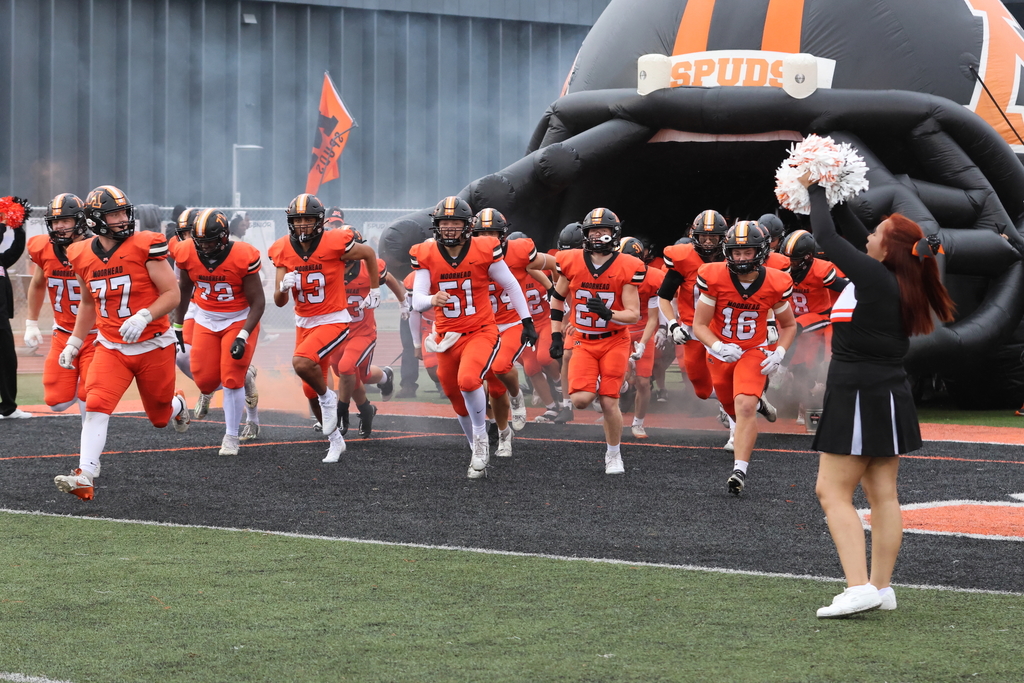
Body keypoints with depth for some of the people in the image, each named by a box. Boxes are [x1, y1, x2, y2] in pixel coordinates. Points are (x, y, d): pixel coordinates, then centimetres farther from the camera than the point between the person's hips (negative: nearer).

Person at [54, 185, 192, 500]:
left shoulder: (145, 246, -14)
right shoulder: (83, 256, 0)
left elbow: (172, 294, -12)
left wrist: (144, 316, -27)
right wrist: (74, 343, 14)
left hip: (153, 346, -2)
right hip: (111, 347, 2)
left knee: (160, 416, 14)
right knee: (96, 406, -20)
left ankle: (177, 404, 52)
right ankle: (85, 477, -23)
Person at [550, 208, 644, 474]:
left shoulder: (627, 268, -11)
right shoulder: (571, 263, -5)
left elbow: (634, 315, -11)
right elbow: (558, 298, 11)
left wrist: (608, 314, -30)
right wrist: (556, 336, 6)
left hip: (615, 342, -1)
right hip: (583, 342, 1)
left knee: (609, 403, -5)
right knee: (580, 400, -16)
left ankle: (613, 455, 16)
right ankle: (596, 385, 21)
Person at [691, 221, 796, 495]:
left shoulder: (775, 284, -14)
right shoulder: (714, 278, -18)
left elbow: (789, 325, 4)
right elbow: (699, 325, -13)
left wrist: (779, 353, -13)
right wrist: (718, 347, -32)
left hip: (754, 351, -2)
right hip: (721, 351, 2)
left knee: (744, 406, -21)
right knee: (734, 409, 16)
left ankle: (740, 471, -21)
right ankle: (758, 403, 53)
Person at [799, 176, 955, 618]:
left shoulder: (874, 277, -19)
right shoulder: (898, 281, 5)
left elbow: (826, 238, -10)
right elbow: (852, 235, 20)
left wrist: (814, 190, 3)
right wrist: (832, 195, 21)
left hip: (860, 397, -9)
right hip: (888, 397, 9)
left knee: (833, 492, -6)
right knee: (882, 494, 10)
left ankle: (859, 587, -17)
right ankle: (882, 588, 12)